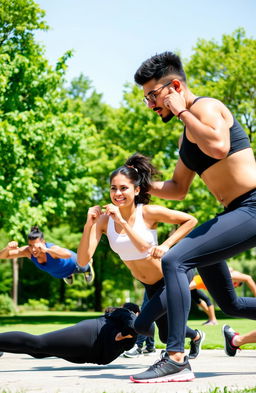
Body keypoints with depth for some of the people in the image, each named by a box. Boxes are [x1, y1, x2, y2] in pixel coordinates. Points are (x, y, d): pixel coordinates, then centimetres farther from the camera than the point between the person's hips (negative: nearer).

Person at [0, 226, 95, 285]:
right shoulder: (27, 251, -38)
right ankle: (68, 275, 72)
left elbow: (68, 254, -73)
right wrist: (8, 248, -60)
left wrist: (46, 250, -83)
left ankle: (88, 264, 66)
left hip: (71, 262, -3)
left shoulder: (52, 249, -51)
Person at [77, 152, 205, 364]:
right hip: (152, 285, 5)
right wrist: (89, 225, -37)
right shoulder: (104, 220, -17)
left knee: (142, 325, -18)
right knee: (166, 335, 20)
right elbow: (83, 261, -26)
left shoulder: (148, 212, -26)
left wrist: (166, 245, -28)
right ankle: (196, 336, 55)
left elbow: (190, 220, -18)